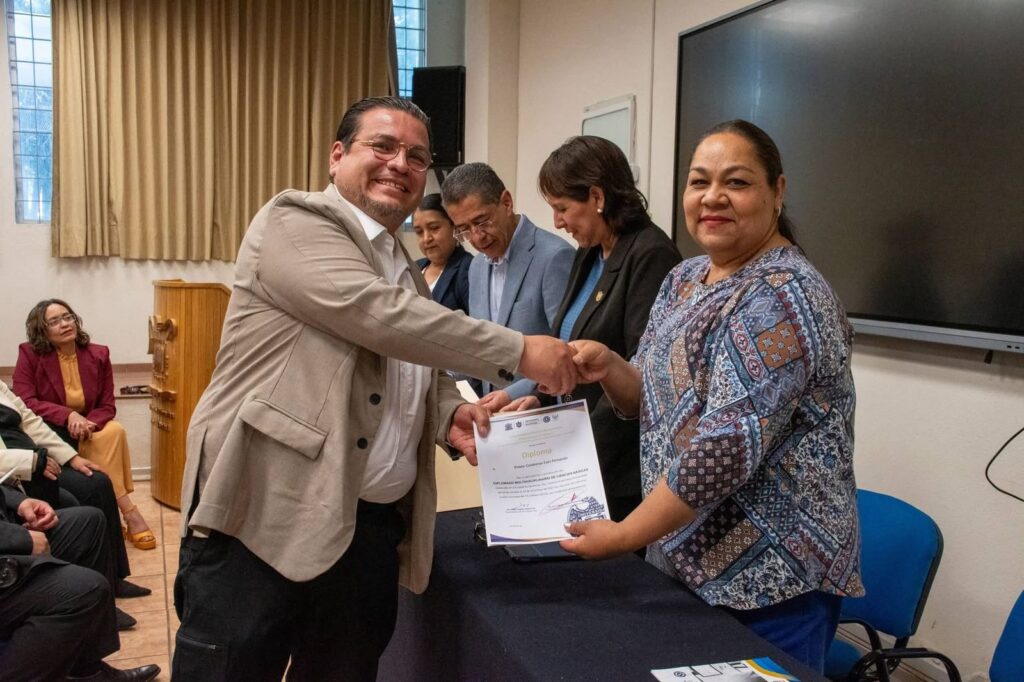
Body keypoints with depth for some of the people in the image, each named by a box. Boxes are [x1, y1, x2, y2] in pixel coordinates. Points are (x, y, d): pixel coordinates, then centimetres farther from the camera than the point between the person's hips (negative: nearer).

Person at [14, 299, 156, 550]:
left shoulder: (99, 355, 0)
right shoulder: (30, 354, -6)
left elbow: (107, 406, -1)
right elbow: (24, 402, -15)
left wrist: (88, 423, -24)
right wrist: (68, 416, -28)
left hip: (87, 430, 4)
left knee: (114, 431, -29)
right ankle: (128, 513, -25)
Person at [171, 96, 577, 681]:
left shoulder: (407, 271, 18)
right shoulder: (296, 222, -6)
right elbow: (378, 316, -21)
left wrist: (449, 412, 4)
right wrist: (519, 352, -19)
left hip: (373, 529, 7)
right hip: (264, 515, -7)